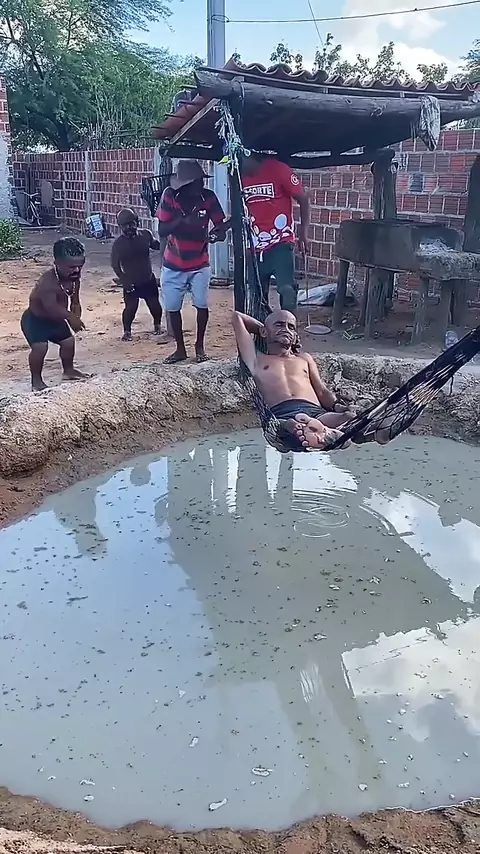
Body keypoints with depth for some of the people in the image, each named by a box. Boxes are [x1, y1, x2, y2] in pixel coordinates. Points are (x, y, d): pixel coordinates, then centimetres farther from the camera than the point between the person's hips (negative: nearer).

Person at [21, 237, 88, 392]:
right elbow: (51, 307, -42)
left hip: (55, 319, 8)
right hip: (35, 319, -8)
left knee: (68, 341, 12)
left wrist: (76, 317, -15)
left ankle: (68, 370, 35)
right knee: (40, 347, -20)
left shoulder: (74, 279, -10)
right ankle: (36, 380, -1)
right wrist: (71, 317, -36)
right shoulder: (48, 281, -35)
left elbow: (75, 302, 1)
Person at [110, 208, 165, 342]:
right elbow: (115, 264, -9)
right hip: (131, 282, -3)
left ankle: (157, 324, 37)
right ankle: (127, 331, 17)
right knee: (131, 307, -4)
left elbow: (156, 245, 14)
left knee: (154, 304, 10)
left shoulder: (146, 234, -7)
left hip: (149, 279, 3)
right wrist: (123, 280, -16)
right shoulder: (119, 243, -14)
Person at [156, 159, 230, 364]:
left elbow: (220, 225, -11)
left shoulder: (209, 197, -15)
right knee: (172, 307, 5)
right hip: (173, 265, 0)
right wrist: (183, 220, -35)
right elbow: (162, 231, -18)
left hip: (199, 264, 0)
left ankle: (200, 346, 16)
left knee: (202, 305, -6)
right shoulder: (169, 195, -17)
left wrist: (218, 233, -35)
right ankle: (180, 348, 22)